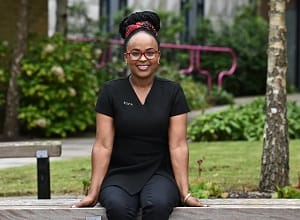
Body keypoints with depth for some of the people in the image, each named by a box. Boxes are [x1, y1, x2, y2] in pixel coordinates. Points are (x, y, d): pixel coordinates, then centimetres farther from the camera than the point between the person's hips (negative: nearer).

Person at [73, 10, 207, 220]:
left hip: (158, 174, 0)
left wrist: (185, 193, -9)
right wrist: (93, 192, -8)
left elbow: (178, 146, -1)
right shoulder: (111, 92, 2)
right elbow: (103, 145, -1)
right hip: (120, 175, 0)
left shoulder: (172, 92, 3)